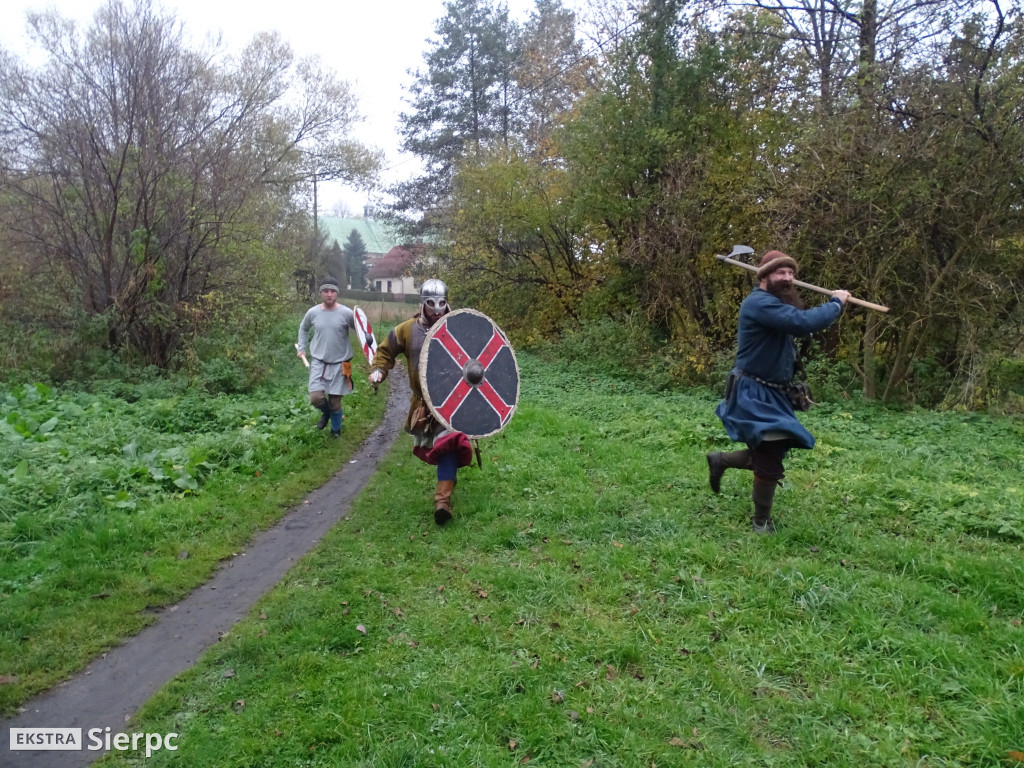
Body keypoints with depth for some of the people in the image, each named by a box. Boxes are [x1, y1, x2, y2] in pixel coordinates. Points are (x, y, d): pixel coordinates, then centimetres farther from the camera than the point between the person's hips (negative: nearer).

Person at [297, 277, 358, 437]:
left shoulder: (346, 313, -10)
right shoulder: (312, 312, -2)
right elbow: (303, 328, 19)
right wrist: (301, 348, 12)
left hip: (339, 364, -1)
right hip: (318, 362, 2)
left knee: (335, 402, 5)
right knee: (316, 398, -12)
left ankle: (335, 430, 30)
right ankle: (326, 412, 24)